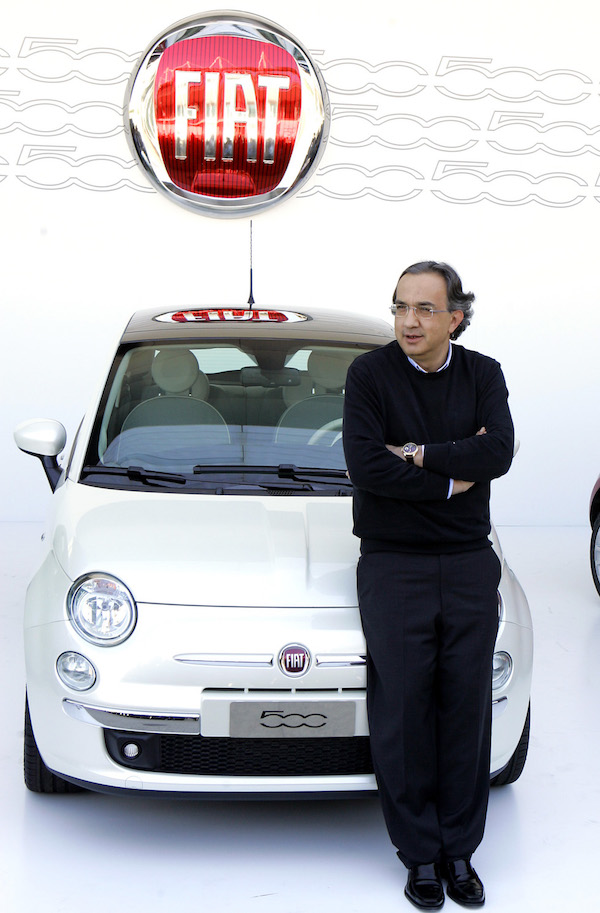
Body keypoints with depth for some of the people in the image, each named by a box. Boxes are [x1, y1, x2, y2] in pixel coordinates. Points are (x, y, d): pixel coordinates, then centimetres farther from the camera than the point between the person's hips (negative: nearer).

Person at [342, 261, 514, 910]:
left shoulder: (483, 375, 5)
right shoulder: (370, 374, -4)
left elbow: (498, 452, -11)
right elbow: (364, 465, -15)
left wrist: (416, 454, -14)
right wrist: (453, 478, -10)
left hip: (469, 566, 3)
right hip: (393, 567, -2)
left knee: (466, 707, 6)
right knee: (404, 711, 0)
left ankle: (459, 850, 19)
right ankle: (420, 855, 13)